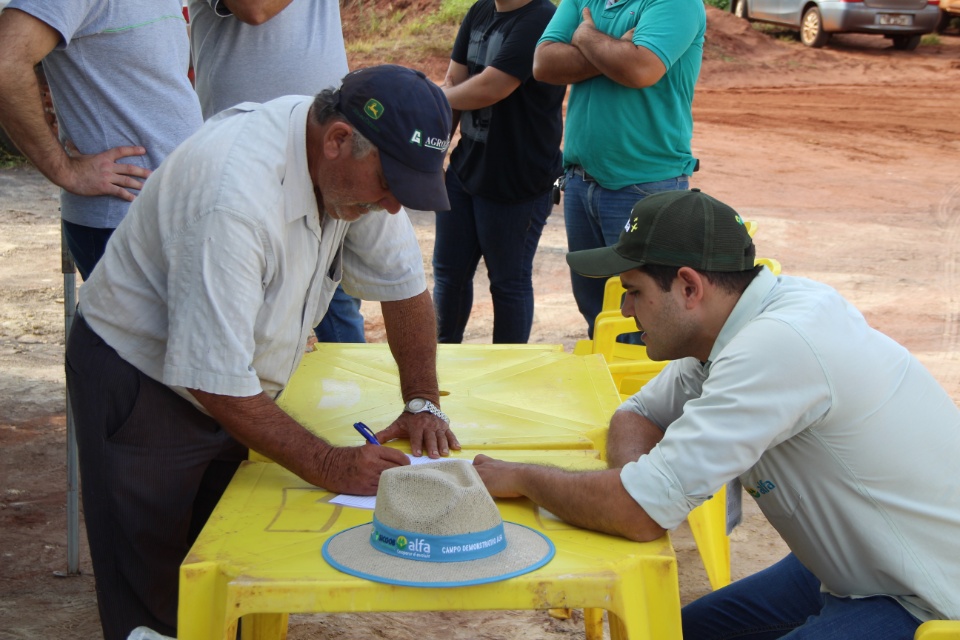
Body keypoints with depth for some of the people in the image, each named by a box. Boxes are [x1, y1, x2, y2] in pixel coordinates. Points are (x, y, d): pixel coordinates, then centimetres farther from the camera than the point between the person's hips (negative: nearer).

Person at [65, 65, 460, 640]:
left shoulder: (363, 162, -11)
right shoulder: (237, 197, -35)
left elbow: (403, 282, 3)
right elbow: (214, 380, -33)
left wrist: (422, 402, -6)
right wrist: (330, 466, -30)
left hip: (237, 390, 7)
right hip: (142, 382, -7)